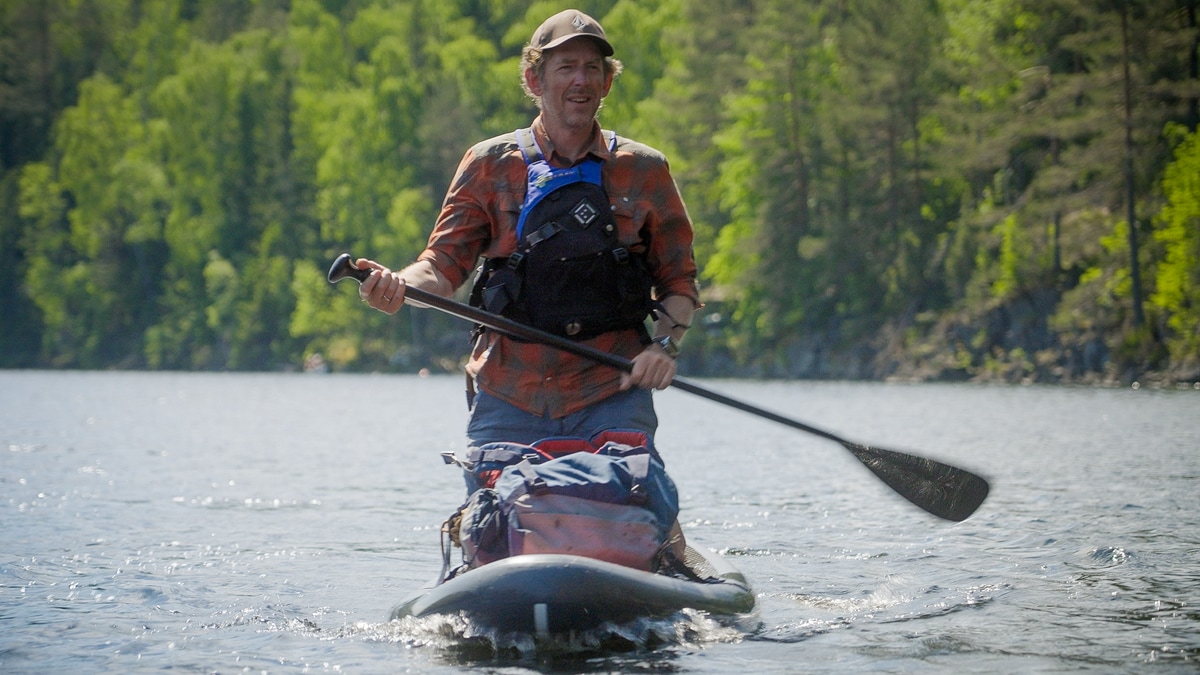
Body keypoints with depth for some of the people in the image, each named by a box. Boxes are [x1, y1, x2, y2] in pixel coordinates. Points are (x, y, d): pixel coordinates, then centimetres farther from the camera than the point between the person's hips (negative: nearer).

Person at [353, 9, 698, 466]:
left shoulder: (644, 171, 8)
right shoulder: (489, 165, 7)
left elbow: (678, 281, 12)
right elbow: (445, 264, 3)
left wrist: (663, 345, -7)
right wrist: (398, 286, -18)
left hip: (611, 396, 0)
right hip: (508, 401, 0)